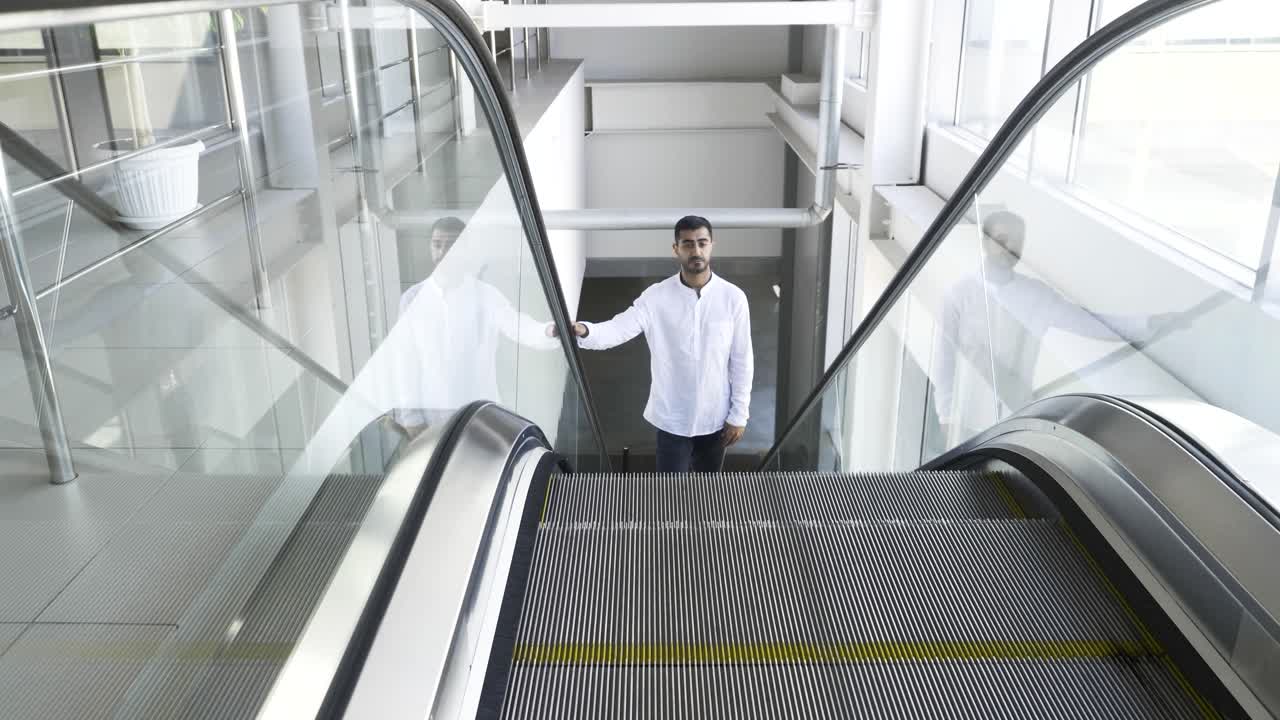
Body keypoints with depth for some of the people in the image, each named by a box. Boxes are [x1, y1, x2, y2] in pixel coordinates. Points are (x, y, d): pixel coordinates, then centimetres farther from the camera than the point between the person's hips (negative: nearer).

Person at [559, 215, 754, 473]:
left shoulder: (733, 297, -9)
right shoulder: (656, 297, -11)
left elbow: (742, 360, -3)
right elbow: (619, 329, -22)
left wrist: (739, 414, -3)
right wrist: (584, 331, -44)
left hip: (715, 416, 1)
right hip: (672, 418, -1)